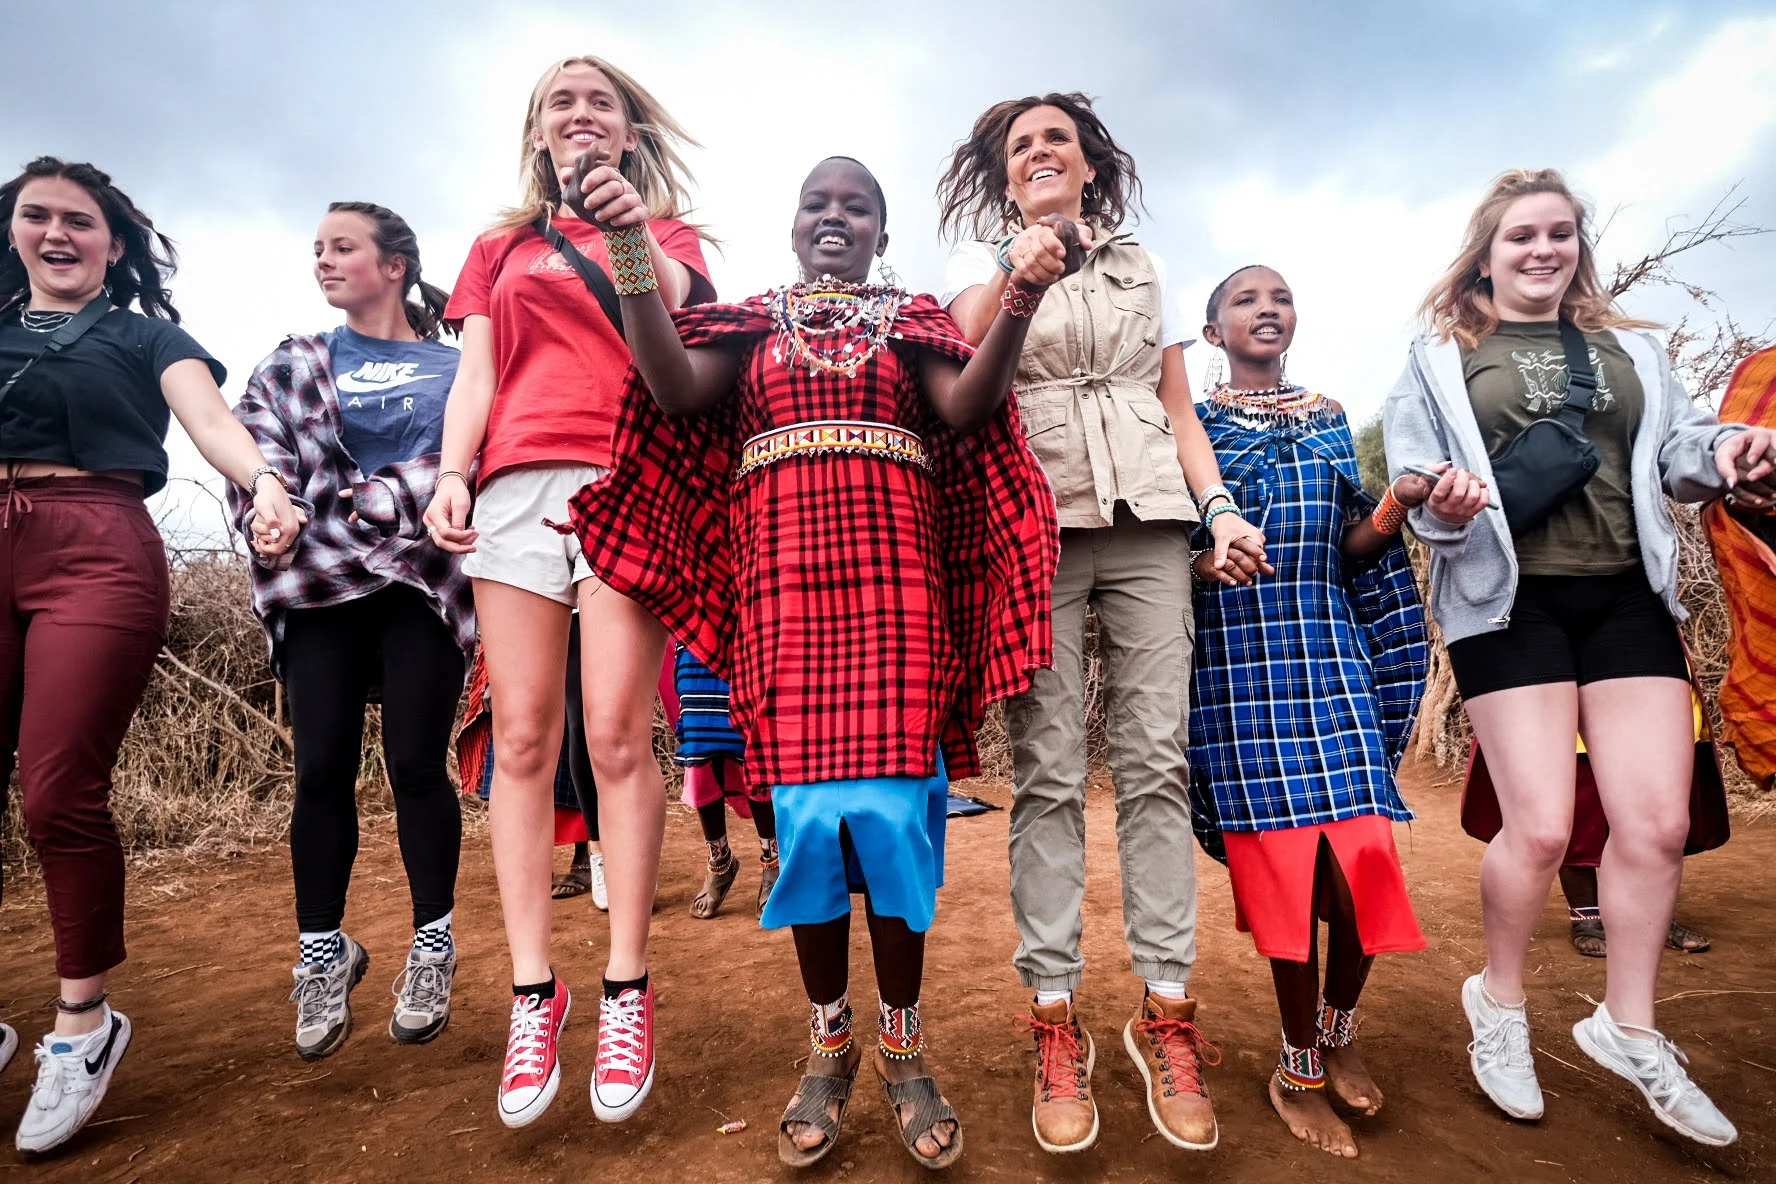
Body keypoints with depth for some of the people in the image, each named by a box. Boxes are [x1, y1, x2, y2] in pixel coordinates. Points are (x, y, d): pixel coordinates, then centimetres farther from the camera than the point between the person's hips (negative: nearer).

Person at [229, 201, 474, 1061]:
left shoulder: (453, 369, 13)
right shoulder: (292, 365, 20)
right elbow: (256, 451, 7)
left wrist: (383, 498, -12)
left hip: (421, 580, -2)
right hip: (318, 586, 3)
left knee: (415, 764, -5)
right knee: (322, 771, -1)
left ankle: (432, 949, 10)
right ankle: (322, 955, 13)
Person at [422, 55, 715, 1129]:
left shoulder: (666, 233, 21)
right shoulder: (501, 248, 29)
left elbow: (664, 305, -5)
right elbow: (476, 374, 16)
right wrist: (453, 472, 1)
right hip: (517, 483, 3)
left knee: (618, 737, -11)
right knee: (522, 739, -3)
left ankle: (626, 991, 0)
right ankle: (534, 992, 6)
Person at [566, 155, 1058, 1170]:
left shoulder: (912, 320, 16)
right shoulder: (754, 321, 18)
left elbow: (967, 405, -4)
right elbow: (675, 391, 0)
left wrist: (1019, 306, -20)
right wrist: (635, 259, -11)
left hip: (894, 584, 0)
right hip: (785, 588, 1)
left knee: (895, 811, -3)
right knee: (805, 814, 1)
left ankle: (903, 1045, 18)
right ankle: (830, 1045, 21)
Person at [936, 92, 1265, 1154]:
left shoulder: (1144, 267, 24)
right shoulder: (981, 263, 17)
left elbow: (1181, 410, 19)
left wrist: (1220, 507, 5)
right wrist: (1014, 272, -12)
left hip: (1149, 520, 3)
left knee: (1157, 761, -4)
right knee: (1049, 773, -6)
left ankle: (1166, 1009, 5)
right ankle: (1057, 1017, 3)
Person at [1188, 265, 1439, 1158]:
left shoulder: (1329, 419, 17)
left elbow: (1351, 546, 15)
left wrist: (1400, 502, -4)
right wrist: (1202, 557, -19)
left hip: (1328, 648, 3)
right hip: (1235, 656, -3)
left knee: (1364, 855, -5)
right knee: (1280, 861, -2)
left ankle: (1337, 1028, 24)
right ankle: (1299, 1068, 18)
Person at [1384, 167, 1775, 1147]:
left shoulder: (1629, 350, 20)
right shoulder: (1440, 359, 8)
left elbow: (1672, 449, 12)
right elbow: (1410, 478, 0)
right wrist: (1443, 510, -21)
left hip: (1627, 597, 5)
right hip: (1507, 601, -4)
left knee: (1657, 821, 2)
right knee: (1540, 828, -7)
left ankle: (1628, 1028, 23)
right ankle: (1500, 1002, 20)